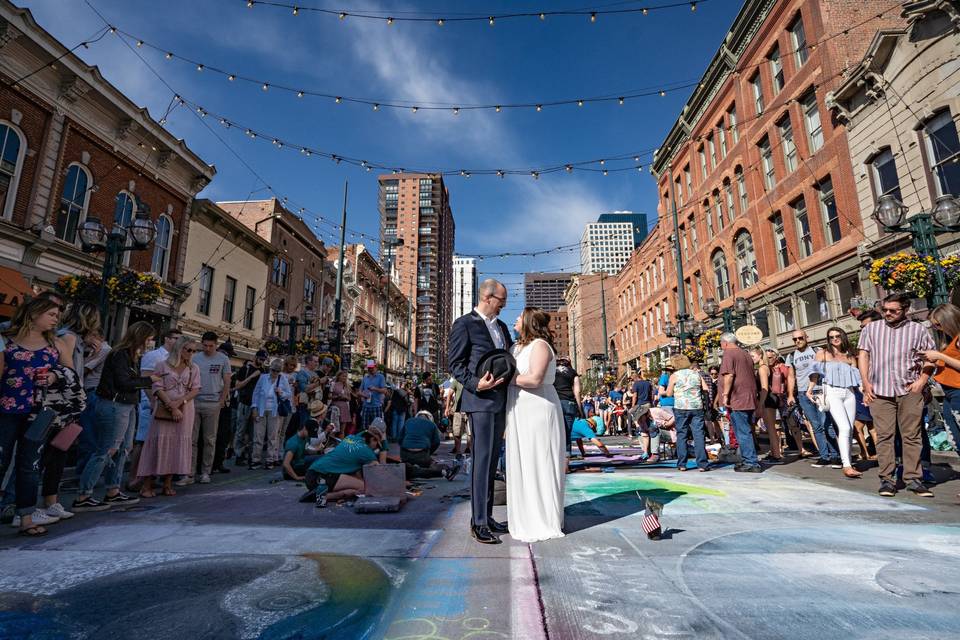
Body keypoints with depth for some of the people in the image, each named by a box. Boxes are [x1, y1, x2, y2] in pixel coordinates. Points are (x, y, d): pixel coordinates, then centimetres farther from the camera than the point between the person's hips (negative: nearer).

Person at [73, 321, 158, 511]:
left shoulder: (132, 355, 13)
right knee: (106, 451, -5)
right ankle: (82, 498, 4)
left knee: (123, 449, 15)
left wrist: (149, 381, 5)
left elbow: (132, 381, 11)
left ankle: (113, 493, 25)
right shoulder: (120, 355, -14)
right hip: (114, 406, -10)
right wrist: (148, 380, -9)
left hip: (127, 406, 10)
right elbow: (123, 383, -19)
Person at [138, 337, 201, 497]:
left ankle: (168, 483, 12)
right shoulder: (162, 365, 1)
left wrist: (179, 402, -13)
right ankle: (147, 484, 4)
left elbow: (195, 389, 3)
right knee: (159, 443, -4)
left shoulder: (194, 369, 10)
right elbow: (158, 389, -5)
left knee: (178, 444, 3)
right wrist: (171, 407, -13)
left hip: (185, 411, 3)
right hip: (164, 410, -3)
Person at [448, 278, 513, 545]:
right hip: (480, 399, -8)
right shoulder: (464, 324, -5)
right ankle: (479, 522, 5)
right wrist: (475, 384, -21)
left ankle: (487, 517, 23)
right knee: (482, 459, -5)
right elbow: (455, 363, -8)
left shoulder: (501, 326, 18)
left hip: (501, 400, 8)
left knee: (492, 460, 12)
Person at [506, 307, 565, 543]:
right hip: (520, 413, 8)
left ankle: (543, 523, 11)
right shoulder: (518, 346, 17)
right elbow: (509, 374, 16)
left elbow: (534, 379, -22)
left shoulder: (540, 345, -10)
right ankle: (526, 517, 24)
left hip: (538, 411, -8)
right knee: (521, 464, 11)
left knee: (537, 464, -1)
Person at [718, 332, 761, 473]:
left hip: (737, 399, -9)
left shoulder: (728, 353, -8)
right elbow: (753, 376, 25)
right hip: (749, 399, 9)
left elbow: (729, 375, -19)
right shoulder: (745, 354, 19)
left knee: (743, 433, -5)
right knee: (747, 431, 15)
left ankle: (751, 463, -4)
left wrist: (725, 395, -17)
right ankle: (748, 460, 22)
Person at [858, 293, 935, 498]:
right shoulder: (871, 329, 10)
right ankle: (886, 479, 4)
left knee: (911, 435, 2)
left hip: (909, 391, 0)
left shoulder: (918, 330, 8)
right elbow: (863, 355, 8)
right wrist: (866, 383, 0)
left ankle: (913, 479, 10)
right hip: (880, 391, 0)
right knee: (884, 435, 0)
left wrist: (921, 381, -5)